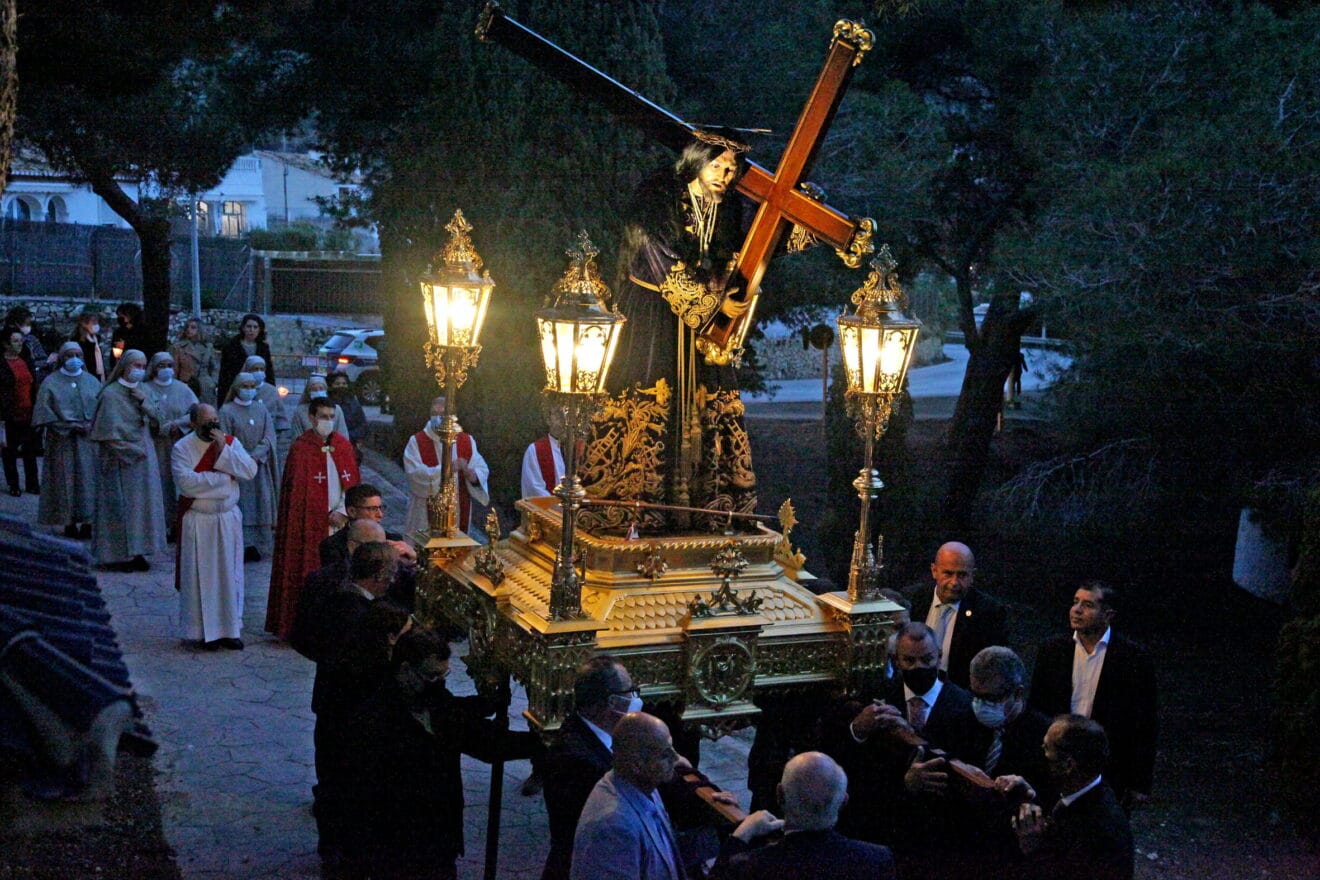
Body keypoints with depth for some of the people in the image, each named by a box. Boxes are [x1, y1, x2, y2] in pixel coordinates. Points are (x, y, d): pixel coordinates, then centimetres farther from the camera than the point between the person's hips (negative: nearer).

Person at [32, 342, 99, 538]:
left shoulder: (92, 381, 10)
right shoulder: (51, 382, 1)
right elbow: (44, 411, -6)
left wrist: (92, 424, -9)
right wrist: (69, 426, -13)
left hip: (88, 439, 3)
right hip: (62, 441, -2)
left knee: (89, 480, 0)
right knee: (65, 479, -1)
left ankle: (87, 523, 6)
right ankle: (69, 523, 4)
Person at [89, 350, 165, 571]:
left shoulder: (141, 390, 10)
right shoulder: (111, 394, -11)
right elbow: (110, 432, -13)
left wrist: (143, 401, -9)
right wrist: (134, 451, -12)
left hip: (143, 456, 7)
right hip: (120, 459, -7)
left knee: (142, 502, 5)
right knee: (120, 504, -3)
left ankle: (136, 551, 10)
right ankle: (118, 554, 4)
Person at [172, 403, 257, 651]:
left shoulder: (231, 442, 5)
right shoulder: (182, 448, -7)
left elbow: (251, 470, -8)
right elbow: (185, 482, -21)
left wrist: (224, 450, -16)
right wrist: (223, 476, -15)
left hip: (229, 519, 4)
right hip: (198, 522, -3)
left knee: (230, 574, 6)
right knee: (201, 576, 0)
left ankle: (230, 628, 14)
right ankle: (204, 631, 8)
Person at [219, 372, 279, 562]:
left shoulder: (261, 408, 10)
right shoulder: (227, 411, -1)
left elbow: (269, 435, 2)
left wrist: (256, 455, -12)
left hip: (260, 466, 4)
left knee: (260, 505, 2)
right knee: (240, 506, -6)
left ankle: (257, 546, 7)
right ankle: (241, 546, -5)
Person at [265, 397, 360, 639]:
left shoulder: (343, 445, 10)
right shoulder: (301, 448, -5)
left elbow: (352, 483, 9)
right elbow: (299, 491, -7)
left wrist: (343, 512, -5)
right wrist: (328, 515, -10)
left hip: (341, 520, 5)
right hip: (312, 523, -4)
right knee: (311, 572, -3)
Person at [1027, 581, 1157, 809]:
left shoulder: (1134, 657, -7)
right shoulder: (1052, 651, 2)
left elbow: (1146, 725, -4)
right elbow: (1035, 711, 8)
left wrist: (1140, 784, -4)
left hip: (1111, 773, -2)